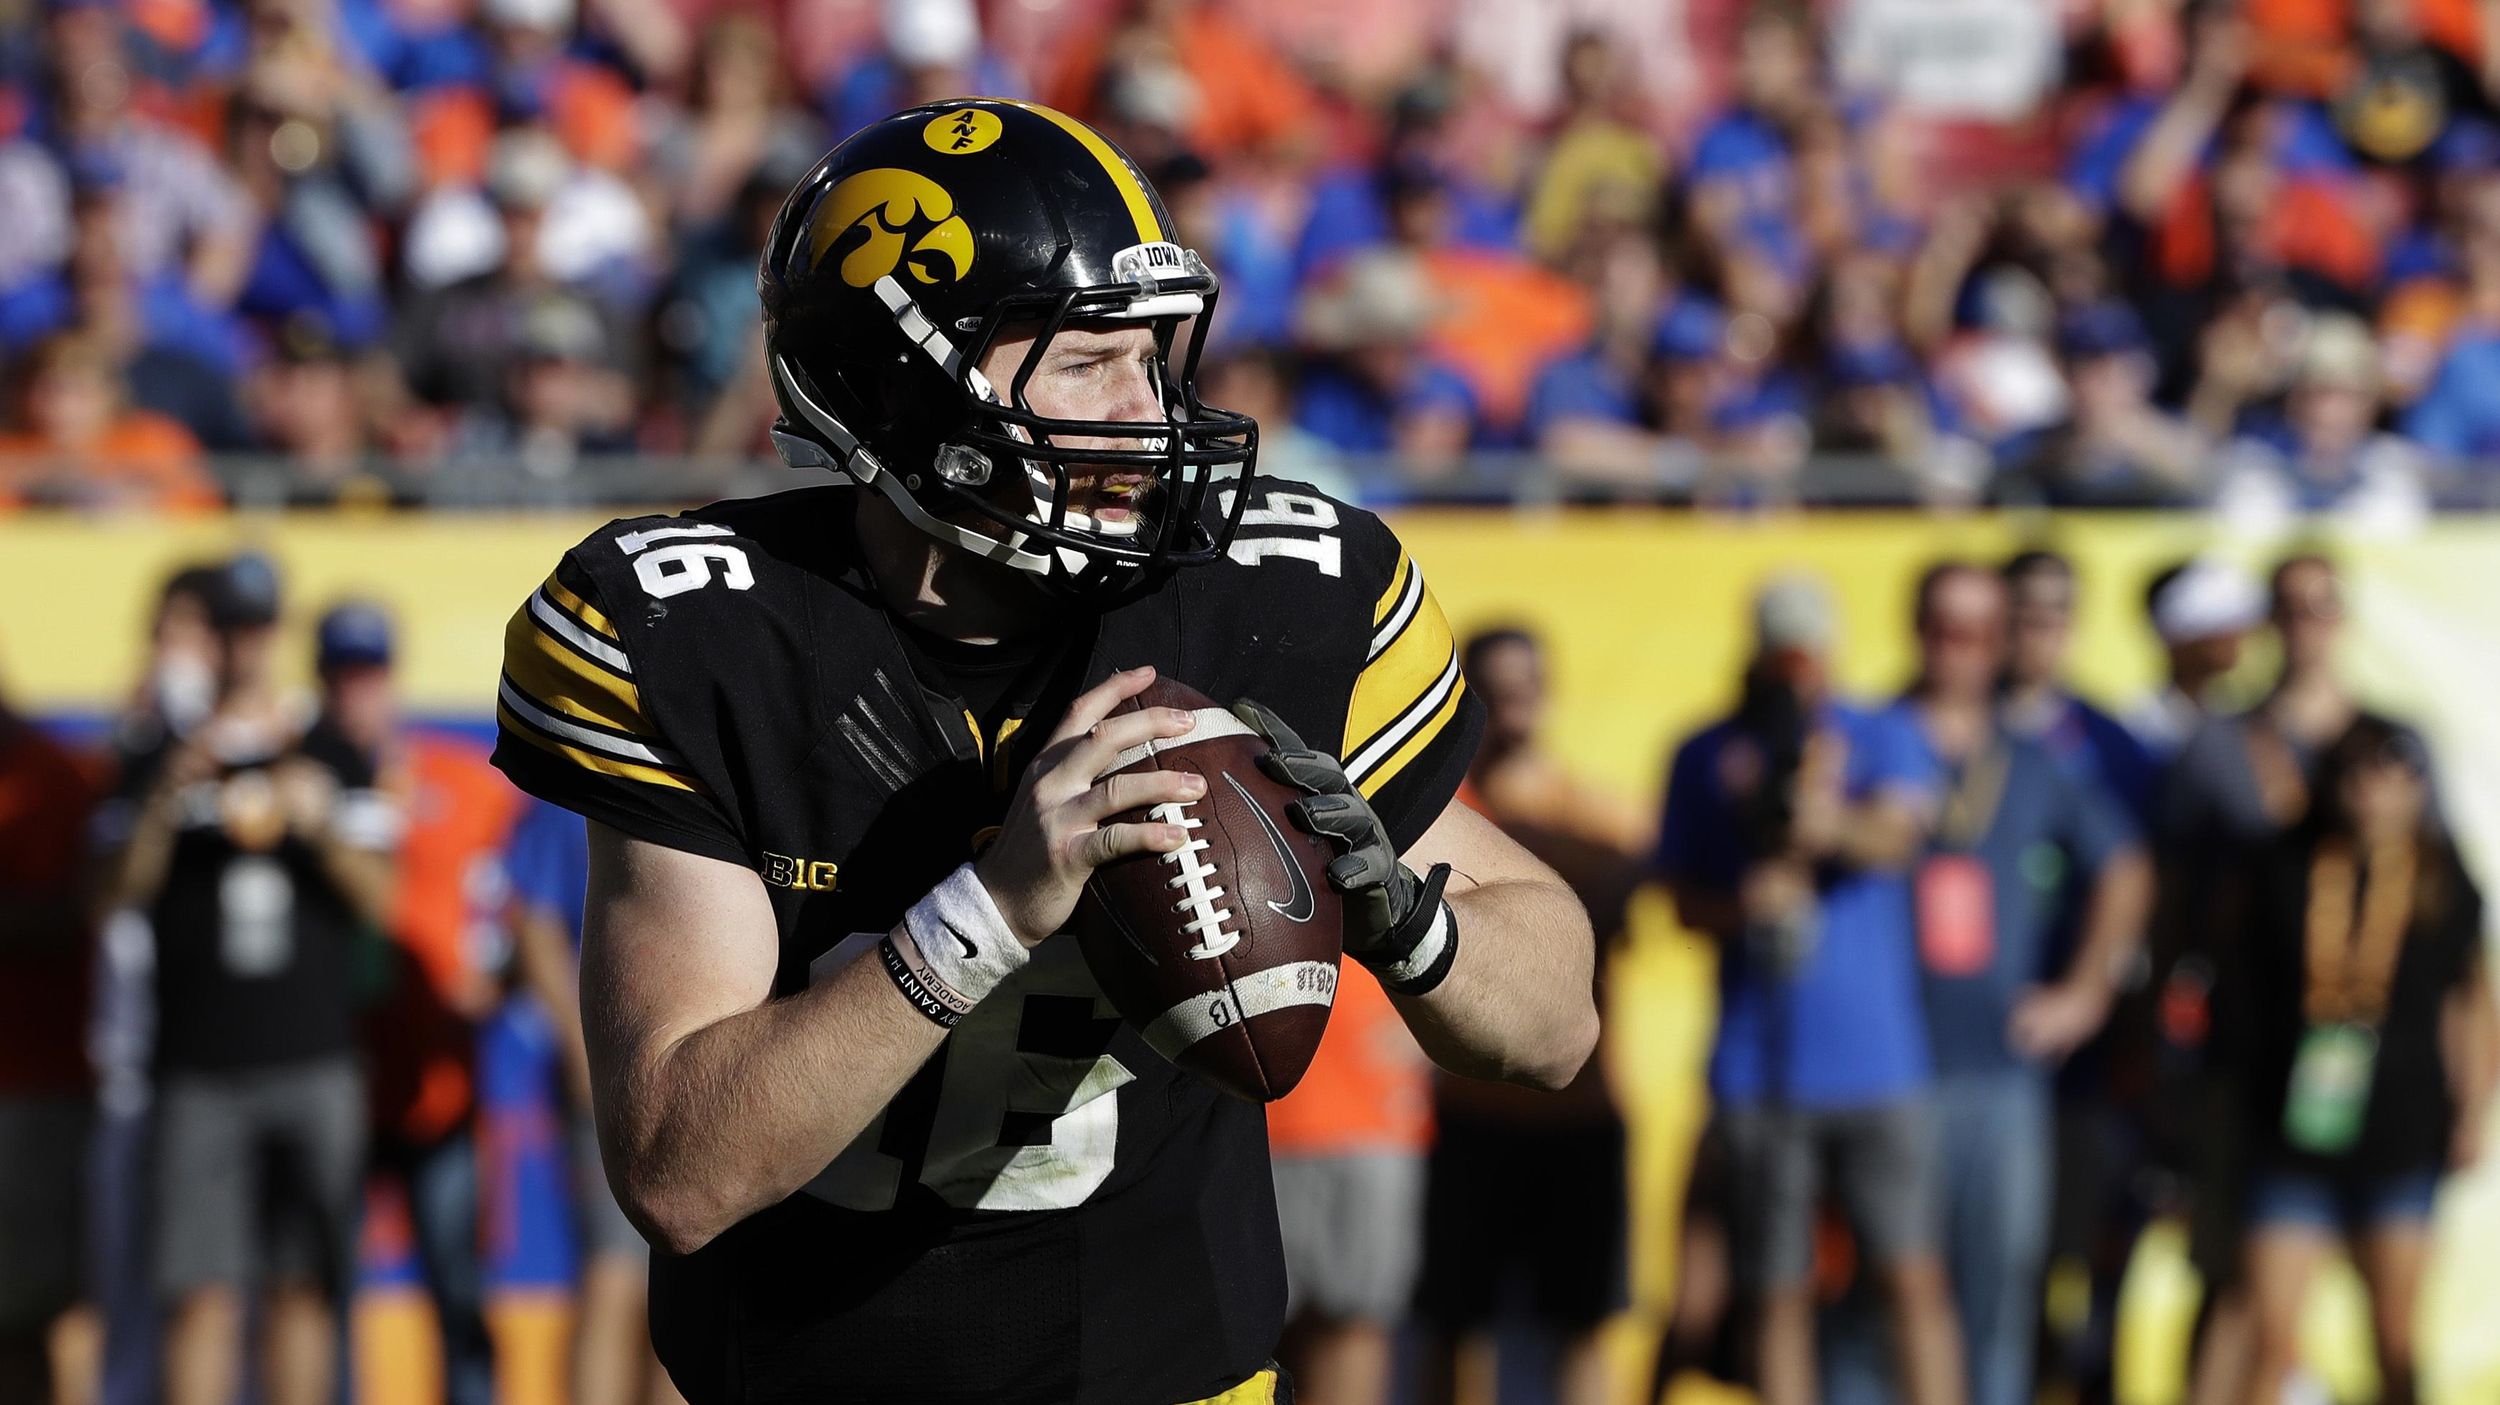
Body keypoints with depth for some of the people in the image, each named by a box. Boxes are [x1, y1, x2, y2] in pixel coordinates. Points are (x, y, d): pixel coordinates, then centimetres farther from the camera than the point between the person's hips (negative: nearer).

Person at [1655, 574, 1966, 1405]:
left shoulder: (1883, 739, 7)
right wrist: (1743, 907, -12)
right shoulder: (1709, 757, 10)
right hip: (1761, 1068, 1)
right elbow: (1683, 899, 11)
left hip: (1877, 1051, -1)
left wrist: (1836, 824, -36)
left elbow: (1898, 834, -13)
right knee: (1779, 1296, 2)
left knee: (1914, 1276, -6)